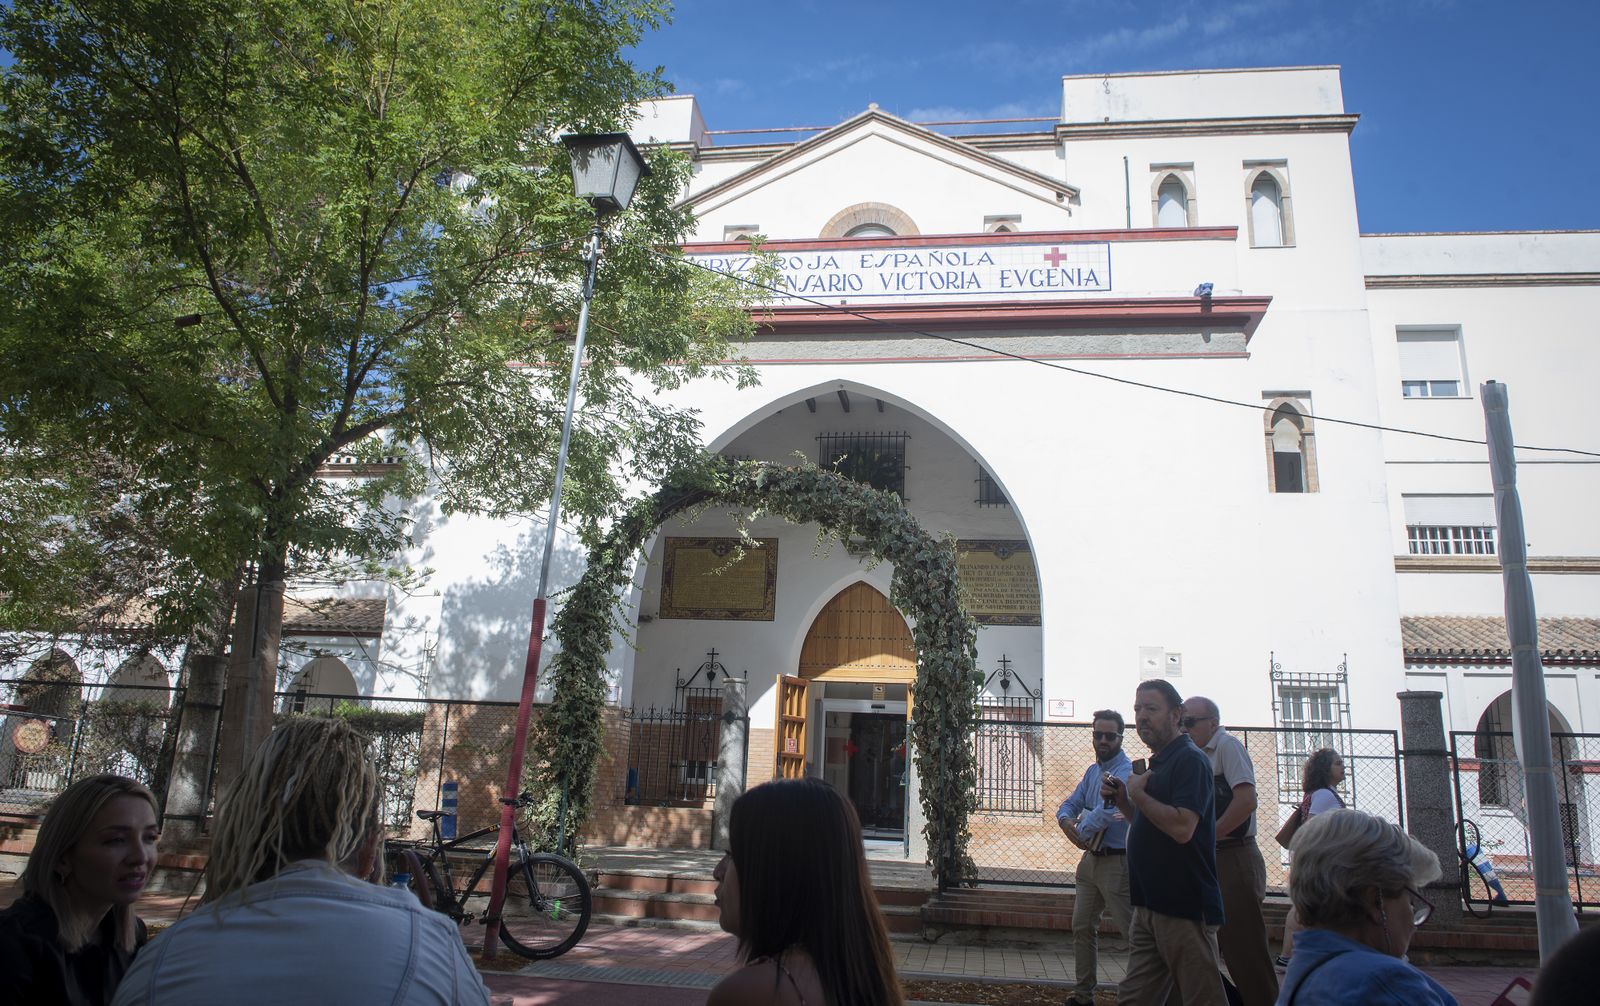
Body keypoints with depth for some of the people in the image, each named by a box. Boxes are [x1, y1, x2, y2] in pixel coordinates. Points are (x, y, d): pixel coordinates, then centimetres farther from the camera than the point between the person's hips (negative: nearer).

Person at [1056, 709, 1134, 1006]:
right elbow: (1069, 804, 12)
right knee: (1082, 927, 13)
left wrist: (1082, 831, -11)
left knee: (1134, 932, -5)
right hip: (1091, 859, 9)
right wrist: (1066, 822, -11)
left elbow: (1106, 812, -27)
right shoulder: (1093, 771, 12)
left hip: (1117, 862, -9)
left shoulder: (1127, 771, -17)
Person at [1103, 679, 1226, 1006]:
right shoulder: (1158, 762, 16)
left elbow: (1181, 828, -28)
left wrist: (1138, 793, -15)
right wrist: (1122, 800, 8)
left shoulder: (1190, 760, -14)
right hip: (1150, 905, 10)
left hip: (1184, 908, -10)